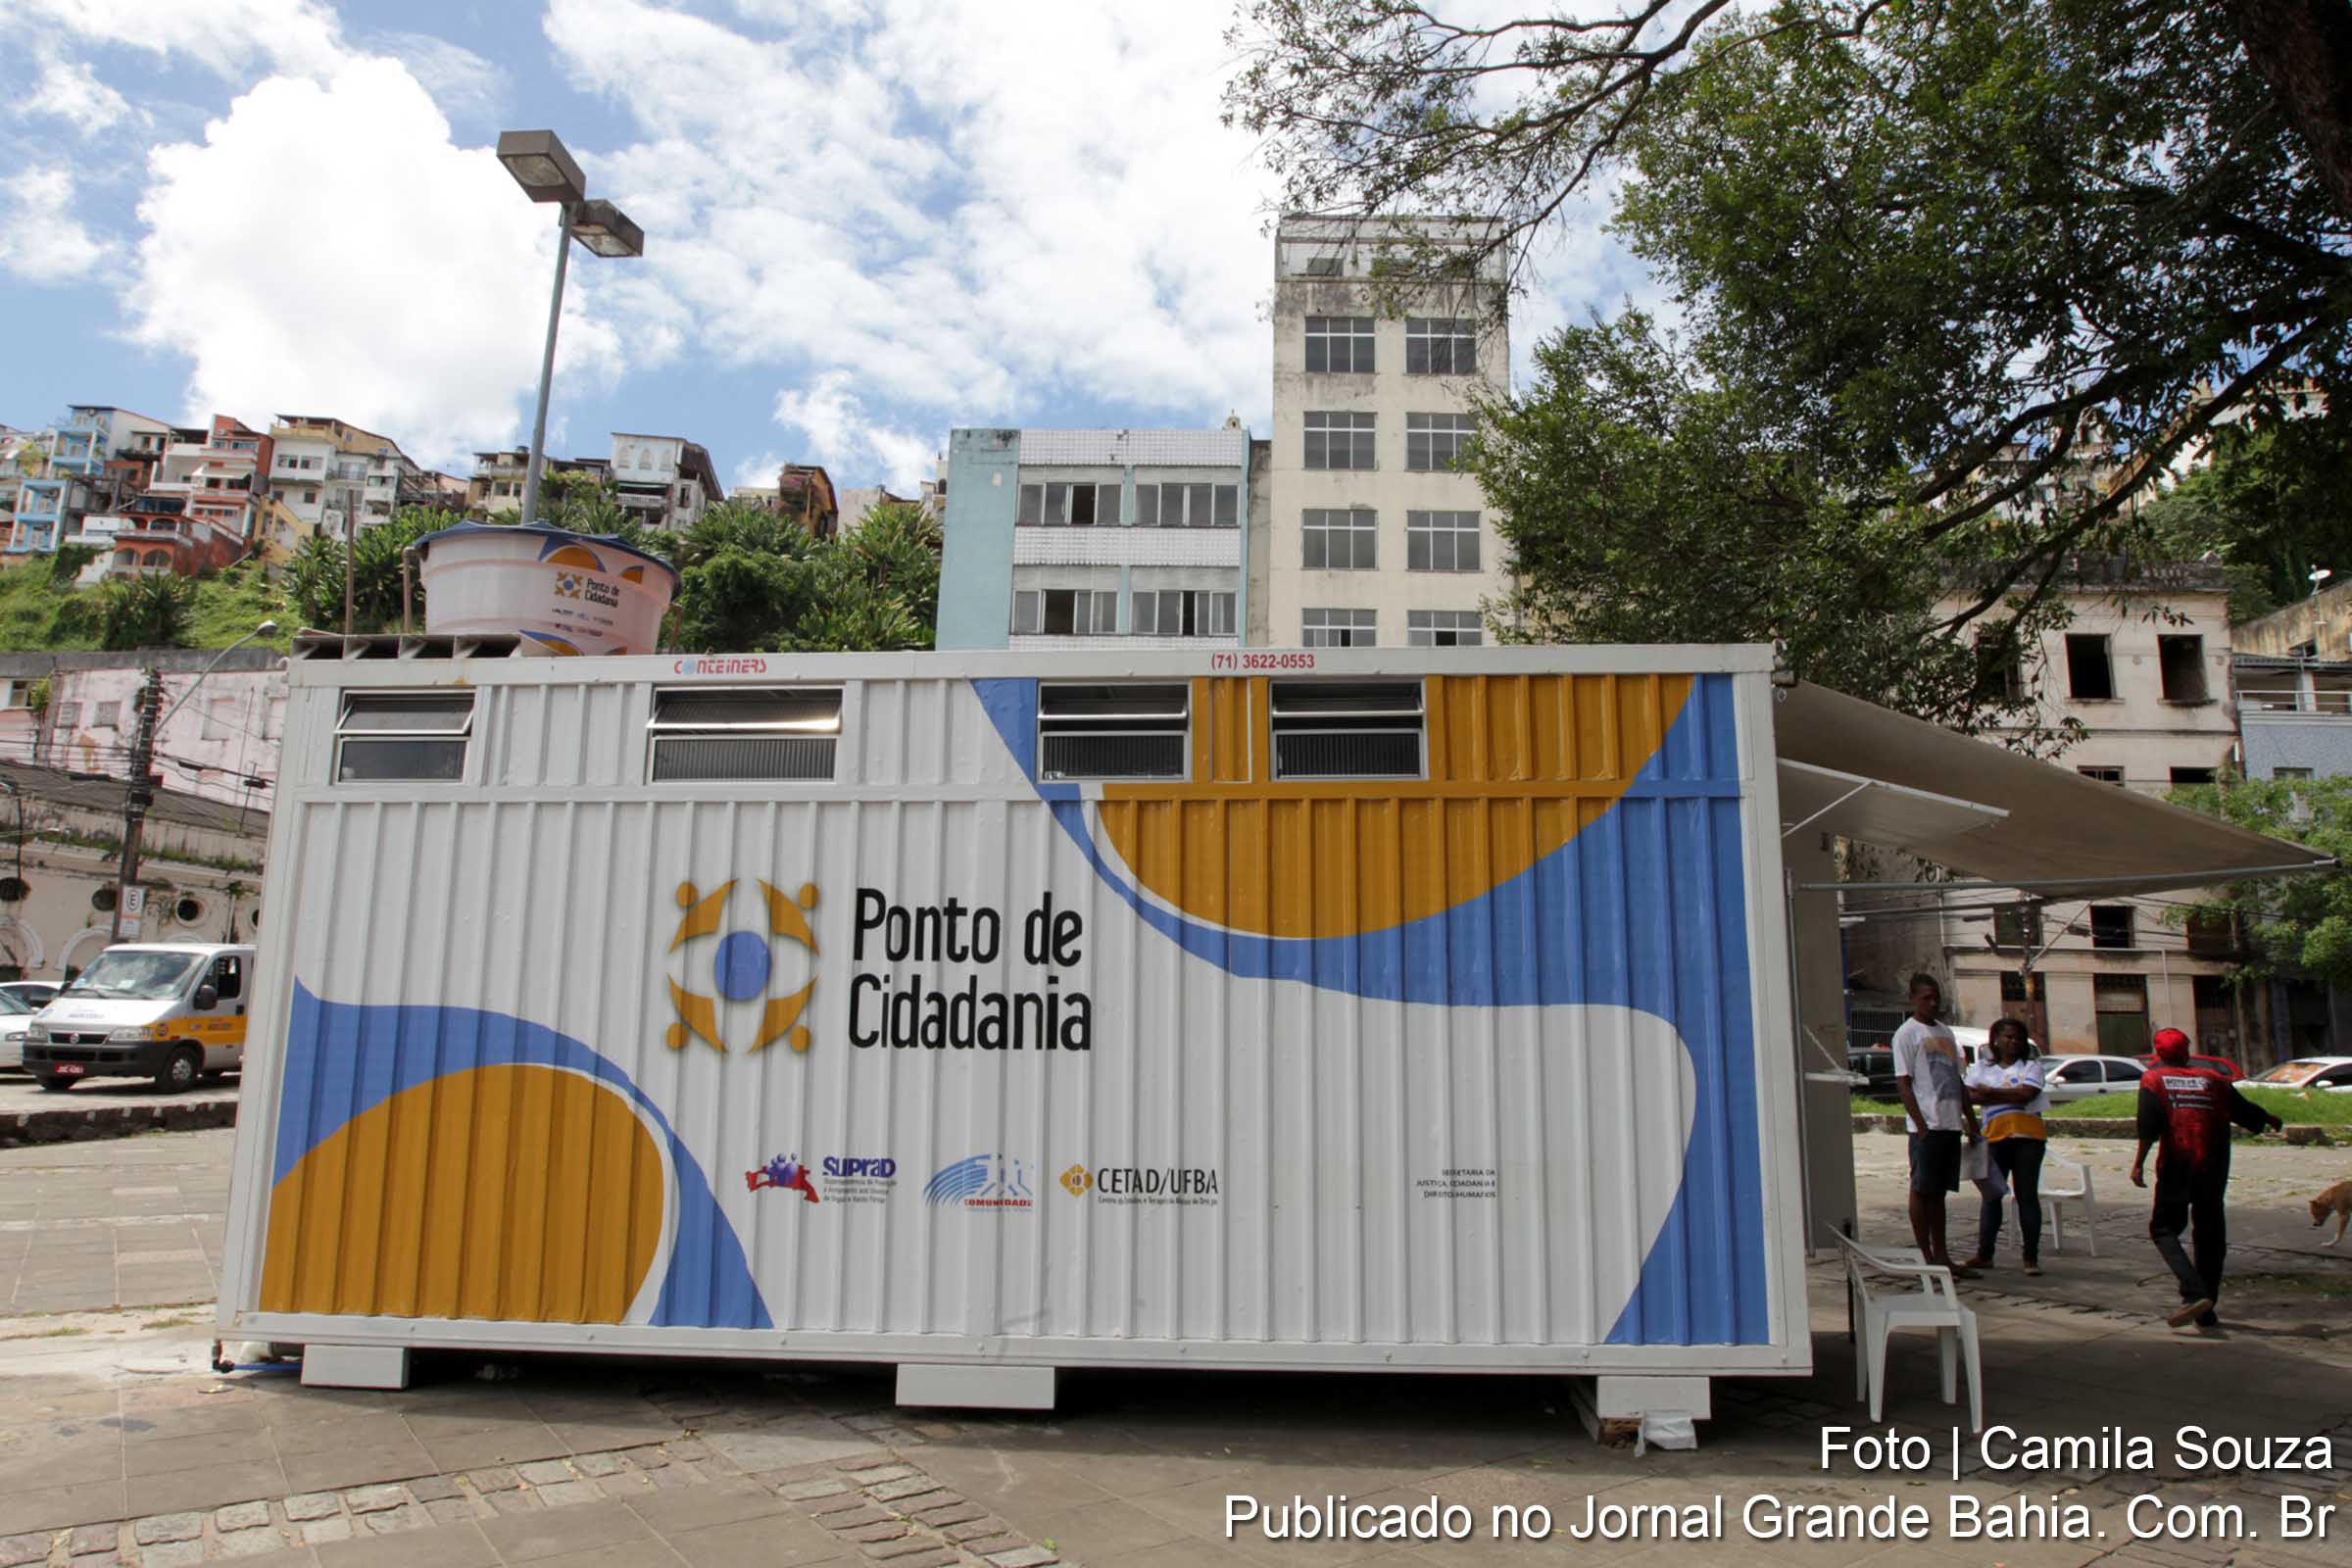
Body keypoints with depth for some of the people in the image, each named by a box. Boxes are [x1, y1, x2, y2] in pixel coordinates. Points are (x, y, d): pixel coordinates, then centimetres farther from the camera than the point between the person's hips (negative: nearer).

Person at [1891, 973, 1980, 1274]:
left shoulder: (1946, 1032, 18)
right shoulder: (1907, 1034, -5)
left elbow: (1958, 1082, 22)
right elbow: (1903, 1083, -11)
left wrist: (1971, 1122, 17)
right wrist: (1921, 1125, -17)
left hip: (1951, 1124, 7)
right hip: (1927, 1126, -7)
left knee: (1939, 1192, 11)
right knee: (1922, 1191, -1)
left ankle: (1941, 1255, 16)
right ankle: (1927, 1258, 3)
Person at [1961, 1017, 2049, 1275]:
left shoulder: (2031, 1067, 8)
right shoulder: (1982, 1068, 14)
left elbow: (2026, 1093, -10)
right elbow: (1971, 1095, -2)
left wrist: (1991, 1092, -6)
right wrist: (2011, 1097, -9)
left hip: (2028, 1137, -2)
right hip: (1995, 1137, 2)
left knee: (2027, 1196, 0)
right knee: (1992, 1195, 4)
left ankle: (2031, 1257, 6)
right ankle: (1984, 1254, 8)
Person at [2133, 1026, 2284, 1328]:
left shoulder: (2153, 1079, 3)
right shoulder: (2212, 1079, 14)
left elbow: (2149, 1124, -11)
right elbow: (2245, 1111, 20)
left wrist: (2139, 1162, -11)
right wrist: (2272, 1120, 42)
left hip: (2177, 1167, -4)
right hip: (2214, 1167, 4)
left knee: (2164, 1228, 3)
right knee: (2211, 1234, 14)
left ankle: (2194, 1293, -18)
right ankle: (2206, 1312, 17)